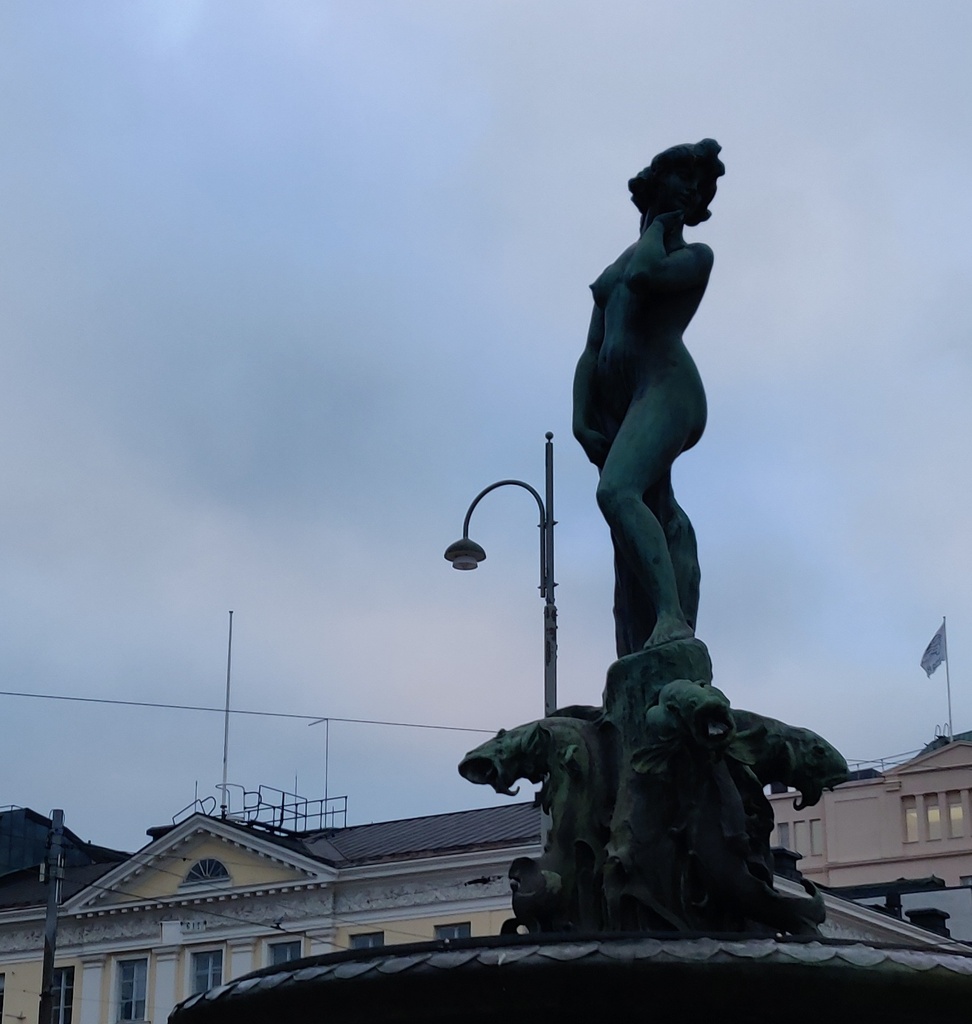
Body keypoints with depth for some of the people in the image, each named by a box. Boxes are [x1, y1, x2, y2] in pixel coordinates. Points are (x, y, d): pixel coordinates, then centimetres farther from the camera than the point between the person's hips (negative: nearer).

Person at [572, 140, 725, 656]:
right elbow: (591, 352, 20)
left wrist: (660, 222, 3)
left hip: (666, 387, -8)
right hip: (616, 407, 8)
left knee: (617, 491, -32)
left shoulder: (694, 256, 8)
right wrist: (581, 420, 4)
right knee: (658, 527, 0)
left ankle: (673, 615, -43)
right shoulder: (616, 269, 29)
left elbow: (647, 273, -16)